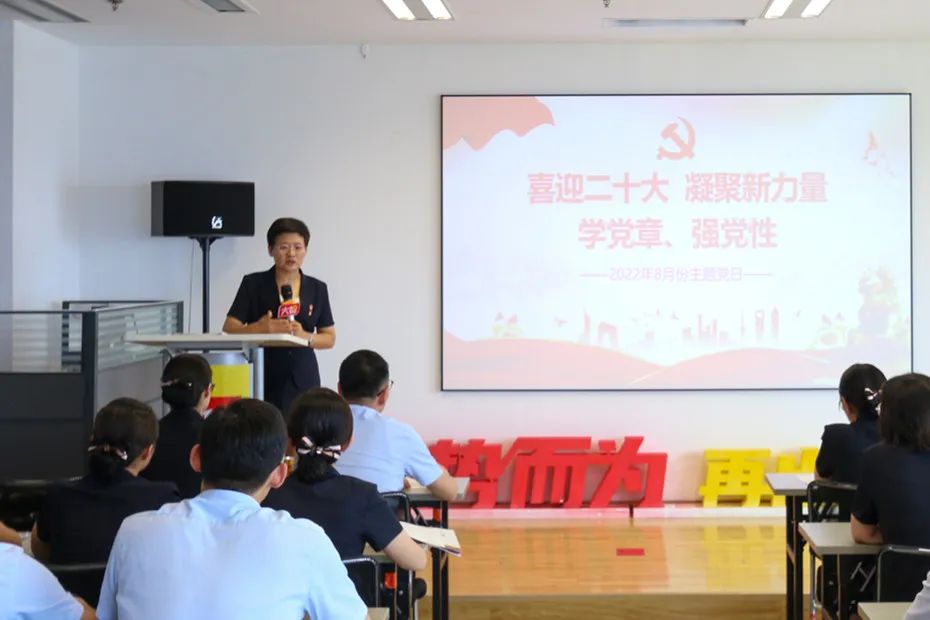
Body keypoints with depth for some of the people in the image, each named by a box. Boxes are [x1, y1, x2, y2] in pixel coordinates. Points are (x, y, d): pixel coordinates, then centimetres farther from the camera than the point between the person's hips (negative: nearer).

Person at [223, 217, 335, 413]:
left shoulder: (317, 289, 10)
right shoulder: (253, 284, 3)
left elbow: (329, 338, 10)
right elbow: (229, 329, -2)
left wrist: (305, 336, -11)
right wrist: (259, 328, -21)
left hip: (303, 378, 2)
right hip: (264, 380, -2)